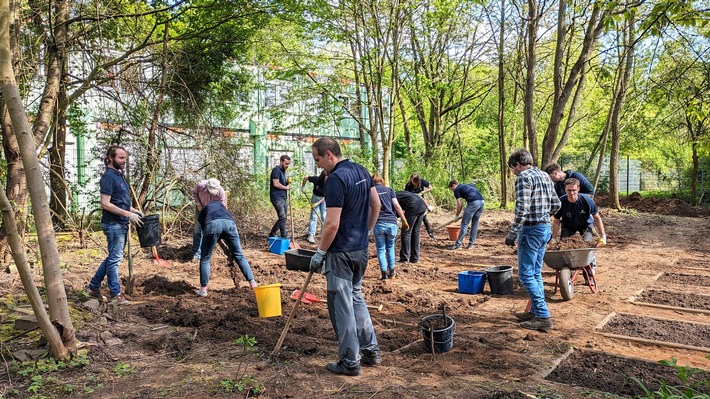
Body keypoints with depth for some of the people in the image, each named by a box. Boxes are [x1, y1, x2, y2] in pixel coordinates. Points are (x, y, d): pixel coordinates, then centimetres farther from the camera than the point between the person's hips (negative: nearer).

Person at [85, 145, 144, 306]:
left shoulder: (119, 175, 15)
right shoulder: (108, 176, -14)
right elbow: (105, 204, -21)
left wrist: (134, 210, 12)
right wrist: (128, 214, -21)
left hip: (121, 224, 10)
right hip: (113, 224, -10)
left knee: (113, 257, 16)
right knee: (115, 259, -2)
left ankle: (93, 287, 27)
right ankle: (116, 295, 6)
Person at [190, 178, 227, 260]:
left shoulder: (221, 192, -33)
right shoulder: (200, 185, -32)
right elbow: (194, 192, -7)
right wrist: (198, 204, -17)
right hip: (201, 208, 1)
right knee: (198, 230, -4)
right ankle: (196, 254, 1)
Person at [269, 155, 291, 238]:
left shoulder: (283, 171, 19)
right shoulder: (276, 170, -10)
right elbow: (276, 184, -20)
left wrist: (287, 183, 6)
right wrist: (286, 187, -7)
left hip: (283, 198, 10)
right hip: (277, 198, -10)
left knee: (282, 218, 11)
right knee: (282, 217, -14)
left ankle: (272, 234, 22)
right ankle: (284, 237, -13)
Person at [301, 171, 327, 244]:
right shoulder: (316, 179, -21)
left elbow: (325, 197, -19)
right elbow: (305, 177, -6)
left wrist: (317, 203, -24)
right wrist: (303, 187, -4)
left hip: (324, 199, 1)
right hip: (315, 198, -1)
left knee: (324, 217, 1)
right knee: (314, 216, -5)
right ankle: (311, 235, -7)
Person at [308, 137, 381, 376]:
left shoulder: (336, 179, -21)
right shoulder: (361, 171, 6)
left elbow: (332, 224, -23)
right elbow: (376, 205, 14)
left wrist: (320, 252, -12)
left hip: (341, 252, -9)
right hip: (361, 249, 9)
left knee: (341, 306, 3)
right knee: (356, 298, 22)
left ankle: (350, 362, 14)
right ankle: (371, 350, 28)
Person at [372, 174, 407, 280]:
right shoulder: (389, 190, 10)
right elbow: (397, 206, 2)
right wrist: (404, 221, 4)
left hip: (378, 224, -1)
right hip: (391, 222, 1)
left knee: (380, 249, 9)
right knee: (390, 247, 18)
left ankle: (384, 273, 6)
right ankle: (391, 271, 21)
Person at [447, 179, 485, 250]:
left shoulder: (457, 190, 12)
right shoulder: (468, 185, 32)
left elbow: (460, 205, 8)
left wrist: (456, 216, 21)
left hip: (473, 202, -7)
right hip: (482, 201, 7)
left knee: (464, 224, 0)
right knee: (475, 223, 16)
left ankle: (458, 244, 2)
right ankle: (471, 244, 18)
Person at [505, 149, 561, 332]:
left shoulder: (524, 177, -14)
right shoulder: (545, 176, 13)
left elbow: (522, 209, -22)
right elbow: (556, 204, 15)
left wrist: (512, 234, -18)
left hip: (531, 230, -9)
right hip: (546, 228, 9)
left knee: (526, 275, -4)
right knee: (535, 273, 16)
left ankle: (543, 317, -4)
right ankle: (535, 311, 23)